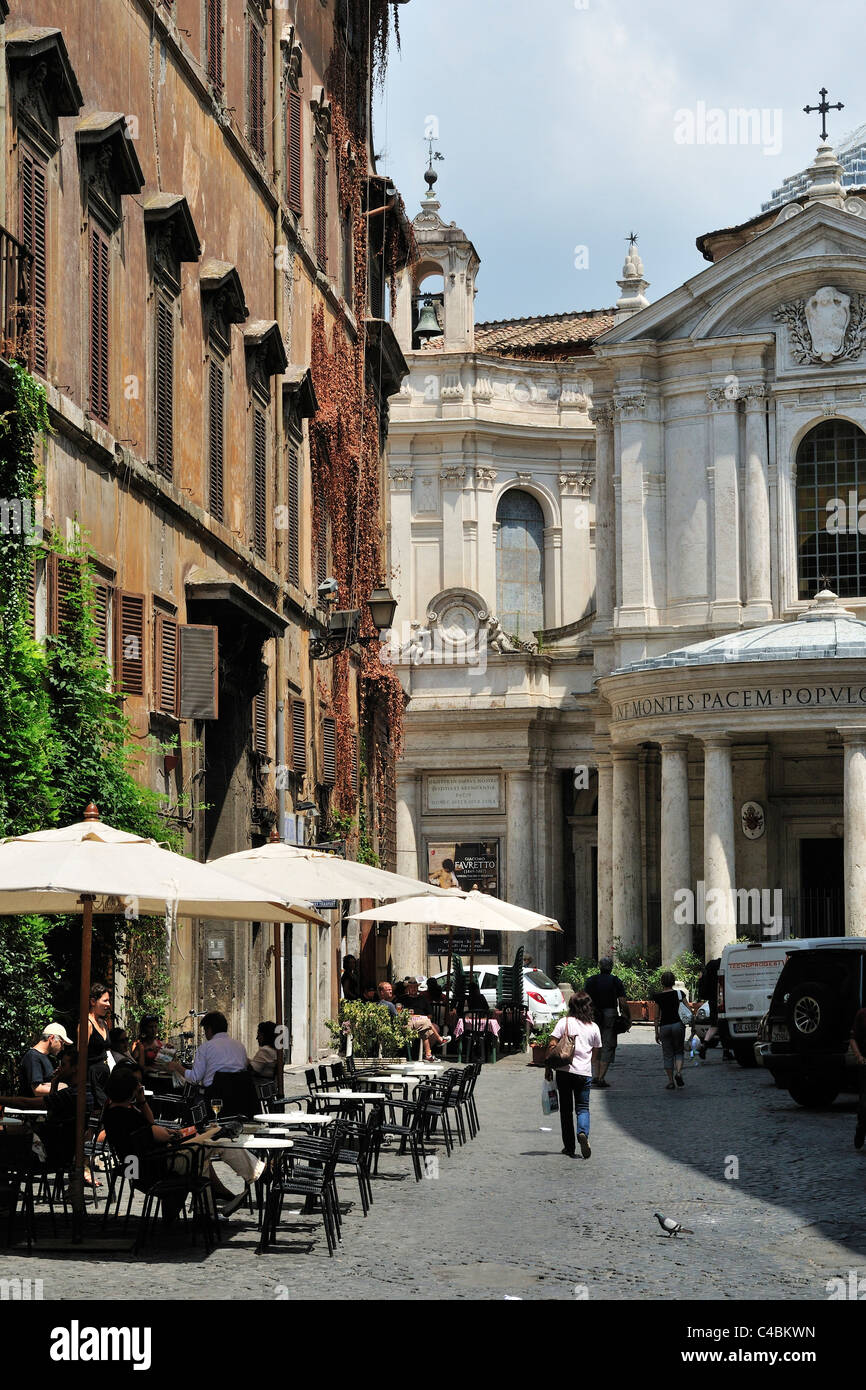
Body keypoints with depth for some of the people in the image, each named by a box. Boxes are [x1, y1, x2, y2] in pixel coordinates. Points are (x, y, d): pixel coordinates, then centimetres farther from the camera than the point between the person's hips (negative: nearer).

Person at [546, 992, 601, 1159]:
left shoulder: (564, 1022, -2)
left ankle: (569, 1147, 12)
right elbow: (595, 1054, 13)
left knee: (566, 1109, 10)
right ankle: (583, 1133, -21)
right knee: (583, 1107, 9)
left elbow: (552, 1046, -7)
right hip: (584, 1073, 1)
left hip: (564, 1071, -1)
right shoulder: (594, 1028, 5)